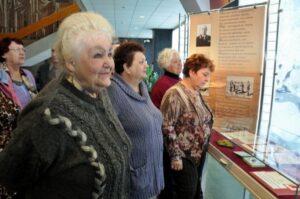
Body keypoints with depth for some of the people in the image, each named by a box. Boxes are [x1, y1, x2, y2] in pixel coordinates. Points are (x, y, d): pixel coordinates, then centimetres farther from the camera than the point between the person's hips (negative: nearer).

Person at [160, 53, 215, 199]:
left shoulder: (197, 92, 7)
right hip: (184, 156, -8)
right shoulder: (175, 93, -19)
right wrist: (175, 156, -20)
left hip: (199, 153, 8)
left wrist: (203, 148, 16)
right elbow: (167, 127, -22)